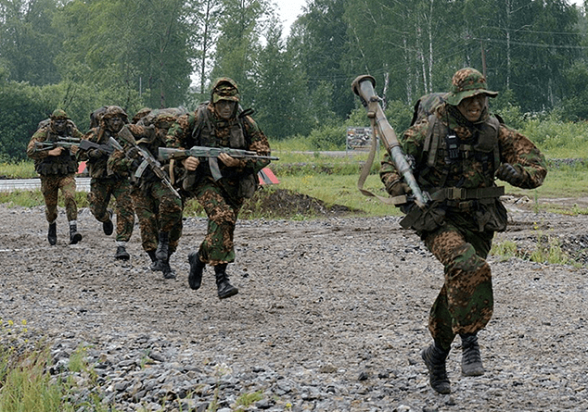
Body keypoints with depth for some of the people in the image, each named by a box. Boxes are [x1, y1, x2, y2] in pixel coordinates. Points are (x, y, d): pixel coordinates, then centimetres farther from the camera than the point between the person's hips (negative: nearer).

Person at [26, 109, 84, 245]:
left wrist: (78, 148, -12)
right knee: (50, 206, 12)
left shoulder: (71, 131, -3)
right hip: (48, 176, 0)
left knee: (70, 197, -24)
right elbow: (30, 151, -20)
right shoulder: (43, 132, -10)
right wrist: (50, 152, -29)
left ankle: (73, 231, -29)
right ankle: (52, 226, 44)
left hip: (67, 174, 0)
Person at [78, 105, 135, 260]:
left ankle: (121, 246, -13)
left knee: (126, 211, -16)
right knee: (98, 212, 7)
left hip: (120, 179, 0)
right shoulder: (95, 134, -6)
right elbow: (80, 154, -8)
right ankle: (107, 217, 46)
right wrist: (96, 152, -24)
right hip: (100, 179, 0)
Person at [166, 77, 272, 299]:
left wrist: (237, 163, -25)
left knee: (224, 225, 11)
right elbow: (173, 138, 5)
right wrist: (184, 159, -12)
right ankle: (221, 277, -27)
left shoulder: (246, 123, -8)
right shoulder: (197, 119, -9)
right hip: (205, 180, -3)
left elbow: (263, 155, -9)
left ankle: (199, 258, 41)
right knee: (222, 217, -26)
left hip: (234, 184, 4)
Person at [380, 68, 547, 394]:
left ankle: (437, 353, 29)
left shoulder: (495, 132, 0)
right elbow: (389, 165, 2)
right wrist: (406, 194, -16)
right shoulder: (428, 130, -6)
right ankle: (469, 341, -19)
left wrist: (514, 172, -19)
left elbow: (537, 163, 3)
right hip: (437, 220, -4)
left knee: (459, 288, 8)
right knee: (470, 268, -30)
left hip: (478, 224, 4)